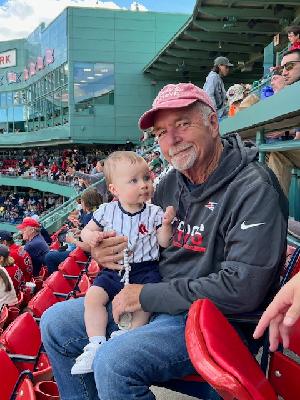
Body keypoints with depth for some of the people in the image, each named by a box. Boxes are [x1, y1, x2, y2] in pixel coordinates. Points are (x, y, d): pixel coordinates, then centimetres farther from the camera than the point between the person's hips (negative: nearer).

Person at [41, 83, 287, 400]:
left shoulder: (254, 187, -17)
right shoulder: (171, 182, 7)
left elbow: (242, 288, -23)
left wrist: (148, 296, -18)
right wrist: (105, 253, -4)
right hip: (157, 303, 8)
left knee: (113, 362, -30)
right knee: (55, 323, 6)